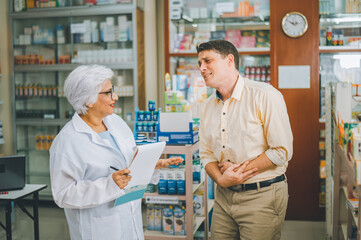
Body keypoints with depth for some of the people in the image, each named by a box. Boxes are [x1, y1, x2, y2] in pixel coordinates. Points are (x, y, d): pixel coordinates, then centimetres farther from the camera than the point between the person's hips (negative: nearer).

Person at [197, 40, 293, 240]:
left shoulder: (264, 96, -12)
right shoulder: (208, 106, 8)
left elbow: (282, 151, -15)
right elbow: (206, 153, 11)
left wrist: (242, 169, -13)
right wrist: (220, 178, -9)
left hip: (261, 196, -5)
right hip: (224, 196, 6)